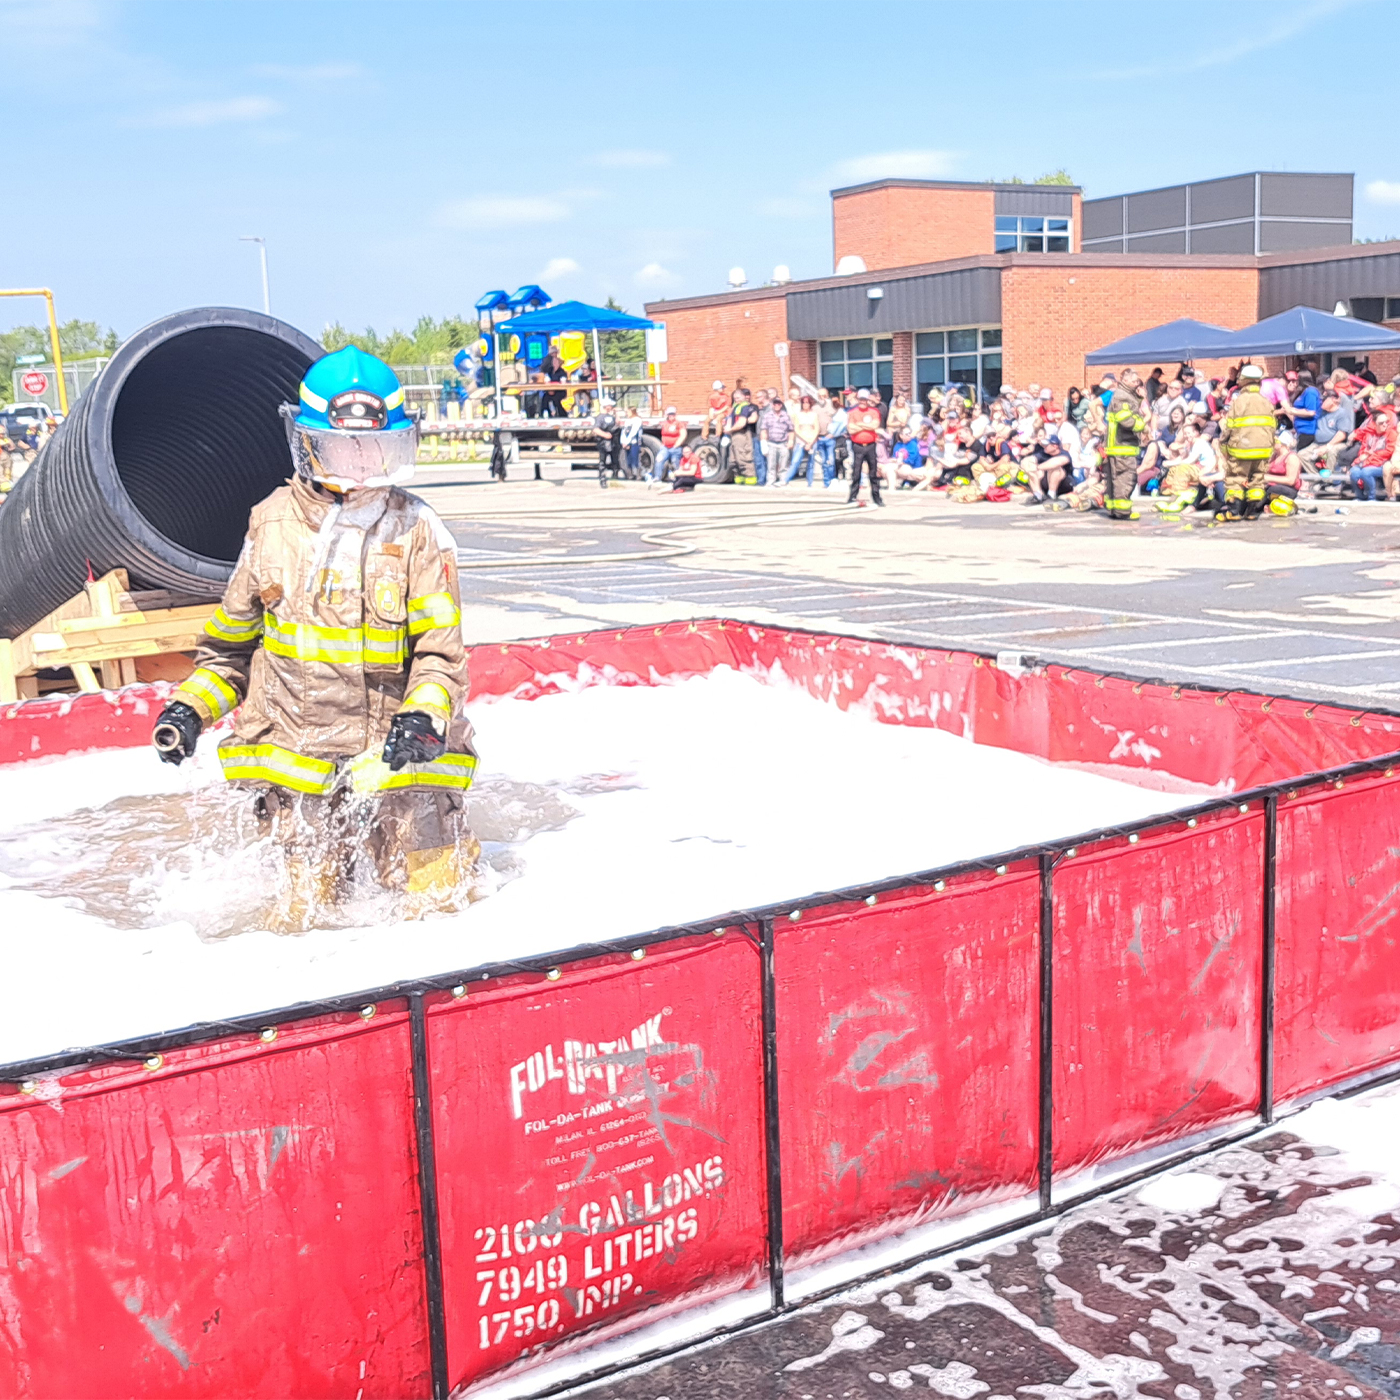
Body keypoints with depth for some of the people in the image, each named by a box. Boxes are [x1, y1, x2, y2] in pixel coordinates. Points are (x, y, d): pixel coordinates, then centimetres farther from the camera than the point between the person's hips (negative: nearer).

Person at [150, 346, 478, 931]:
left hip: (394, 755, -1)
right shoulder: (272, 525, 2)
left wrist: (423, 717, -25)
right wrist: (191, 707, -1)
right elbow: (231, 640, 14)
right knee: (307, 907, 4)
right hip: (299, 757, 2)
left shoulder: (416, 531, -4)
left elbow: (440, 649, -6)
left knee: (439, 899, 0)